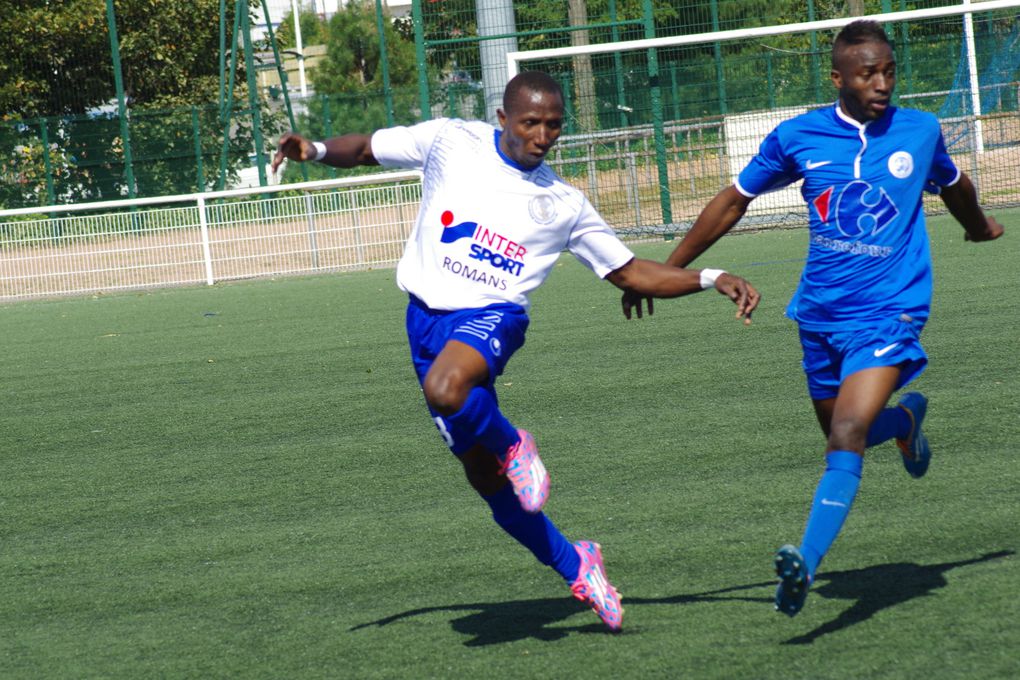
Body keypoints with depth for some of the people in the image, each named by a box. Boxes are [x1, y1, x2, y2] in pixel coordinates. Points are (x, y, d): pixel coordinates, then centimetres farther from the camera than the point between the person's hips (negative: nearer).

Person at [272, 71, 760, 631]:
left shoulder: (562, 203, 6)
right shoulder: (451, 141, 4)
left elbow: (632, 274, 13)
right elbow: (364, 150, 14)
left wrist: (712, 280, 2)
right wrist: (314, 150, -7)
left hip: (492, 315, -2)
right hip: (427, 313, 2)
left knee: (445, 391, -38)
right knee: (482, 475, 3)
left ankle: (512, 446, -7)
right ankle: (576, 568, 20)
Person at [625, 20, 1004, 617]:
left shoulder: (920, 131, -1)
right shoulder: (797, 137, -2)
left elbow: (953, 183, 22)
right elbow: (734, 201, 10)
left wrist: (979, 227, 42)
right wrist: (665, 270, 11)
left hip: (889, 313, -3)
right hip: (819, 315, 3)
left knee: (847, 435, -22)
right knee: (843, 436, 16)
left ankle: (807, 563, -30)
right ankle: (905, 418, 50)